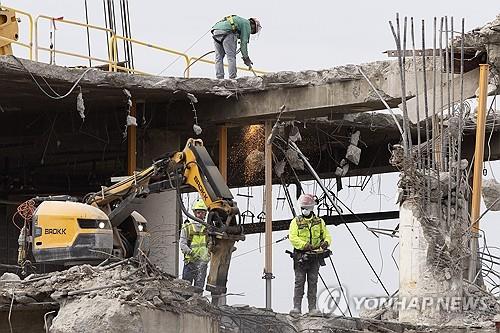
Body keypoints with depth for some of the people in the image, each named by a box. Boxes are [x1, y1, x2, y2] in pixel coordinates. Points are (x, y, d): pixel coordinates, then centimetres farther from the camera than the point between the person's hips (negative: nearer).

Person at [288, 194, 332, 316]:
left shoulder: (319, 222, 11)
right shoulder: (296, 222, 1)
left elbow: (327, 236, 12)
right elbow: (293, 238, -11)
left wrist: (326, 243, -12)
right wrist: (306, 245, -24)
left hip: (315, 257, 3)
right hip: (300, 256, -3)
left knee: (313, 283, 5)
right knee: (299, 282, -3)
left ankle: (313, 308, 7)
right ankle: (296, 307, -2)